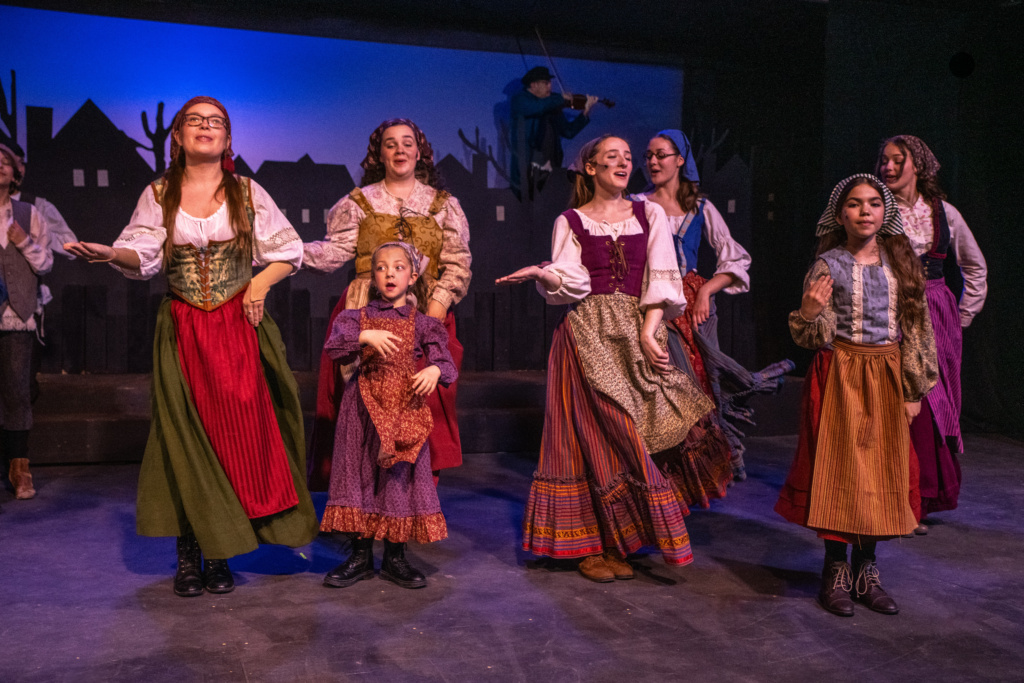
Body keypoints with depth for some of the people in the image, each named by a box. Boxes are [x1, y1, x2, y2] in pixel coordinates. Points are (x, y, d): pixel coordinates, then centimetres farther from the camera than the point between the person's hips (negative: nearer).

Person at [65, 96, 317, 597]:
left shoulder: (247, 193, 7)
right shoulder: (159, 195, 7)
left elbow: (288, 251, 9)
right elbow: (143, 255, -3)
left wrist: (261, 283, -7)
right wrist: (110, 254, -24)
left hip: (237, 325, 0)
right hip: (182, 328, 0)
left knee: (236, 432, -4)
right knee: (185, 437, -2)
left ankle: (220, 554, 7)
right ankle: (189, 556, 8)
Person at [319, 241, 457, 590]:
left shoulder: (421, 322, 5)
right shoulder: (358, 316, 6)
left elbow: (443, 359, -3)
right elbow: (333, 346, -9)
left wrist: (435, 370, -25)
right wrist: (365, 336, -24)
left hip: (406, 405, 0)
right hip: (365, 404, 1)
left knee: (401, 475, 5)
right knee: (360, 470, 5)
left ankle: (395, 557, 20)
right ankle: (361, 555, 20)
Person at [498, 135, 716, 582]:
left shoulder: (649, 214, 12)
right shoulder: (571, 222, 8)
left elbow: (661, 278, 3)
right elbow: (569, 283, -5)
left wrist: (648, 331, -8)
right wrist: (541, 274, -25)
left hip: (638, 331, 2)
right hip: (589, 333, -2)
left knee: (628, 434, -3)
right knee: (594, 434, -6)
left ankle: (612, 544, 8)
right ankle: (590, 545, 3)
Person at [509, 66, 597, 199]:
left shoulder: (552, 106, 17)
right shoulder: (520, 100, 0)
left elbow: (569, 132, 16)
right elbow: (538, 107, -22)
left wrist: (585, 112, 6)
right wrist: (561, 98, -11)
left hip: (550, 168, 5)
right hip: (527, 168, -5)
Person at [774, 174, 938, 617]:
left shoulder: (900, 261, 6)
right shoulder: (828, 264, -2)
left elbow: (915, 327, 8)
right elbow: (816, 338, -5)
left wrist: (913, 388, 4)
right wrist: (809, 313, -26)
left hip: (887, 377, 3)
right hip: (839, 376, -3)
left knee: (882, 473, 6)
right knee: (838, 472, -1)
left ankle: (866, 571, 19)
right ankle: (836, 573, 12)